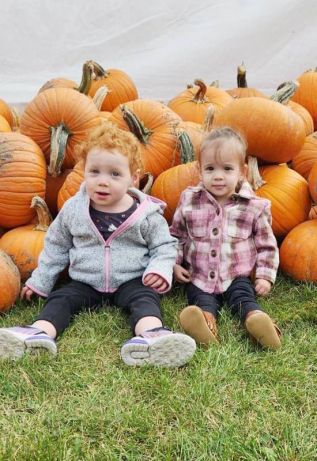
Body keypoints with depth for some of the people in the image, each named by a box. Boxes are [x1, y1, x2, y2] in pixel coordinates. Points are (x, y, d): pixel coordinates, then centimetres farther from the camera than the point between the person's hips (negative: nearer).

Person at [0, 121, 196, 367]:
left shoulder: (147, 214, -8)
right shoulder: (72, 209, -1)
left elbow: (164, 246, 2)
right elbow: (56, 247, 11)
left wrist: (160, 270, -18)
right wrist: (40, 281, 13)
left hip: (131, 283, -3)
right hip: (85, 283, 3)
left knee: (145, 298, -29)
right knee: (61, 298, -18)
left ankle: (150, 335, -55)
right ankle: (39, 333, -40)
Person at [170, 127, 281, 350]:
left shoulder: (254, 206, -4)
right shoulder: (189, 201, -1)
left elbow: (266, 244, 6)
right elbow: (176, 235, 12)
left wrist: (265, 275, 0)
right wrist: (175, 263, 3)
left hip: (237, 277, 0)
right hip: (199, 278, 1)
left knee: (244, 299, -26)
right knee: (203, 301, -26)